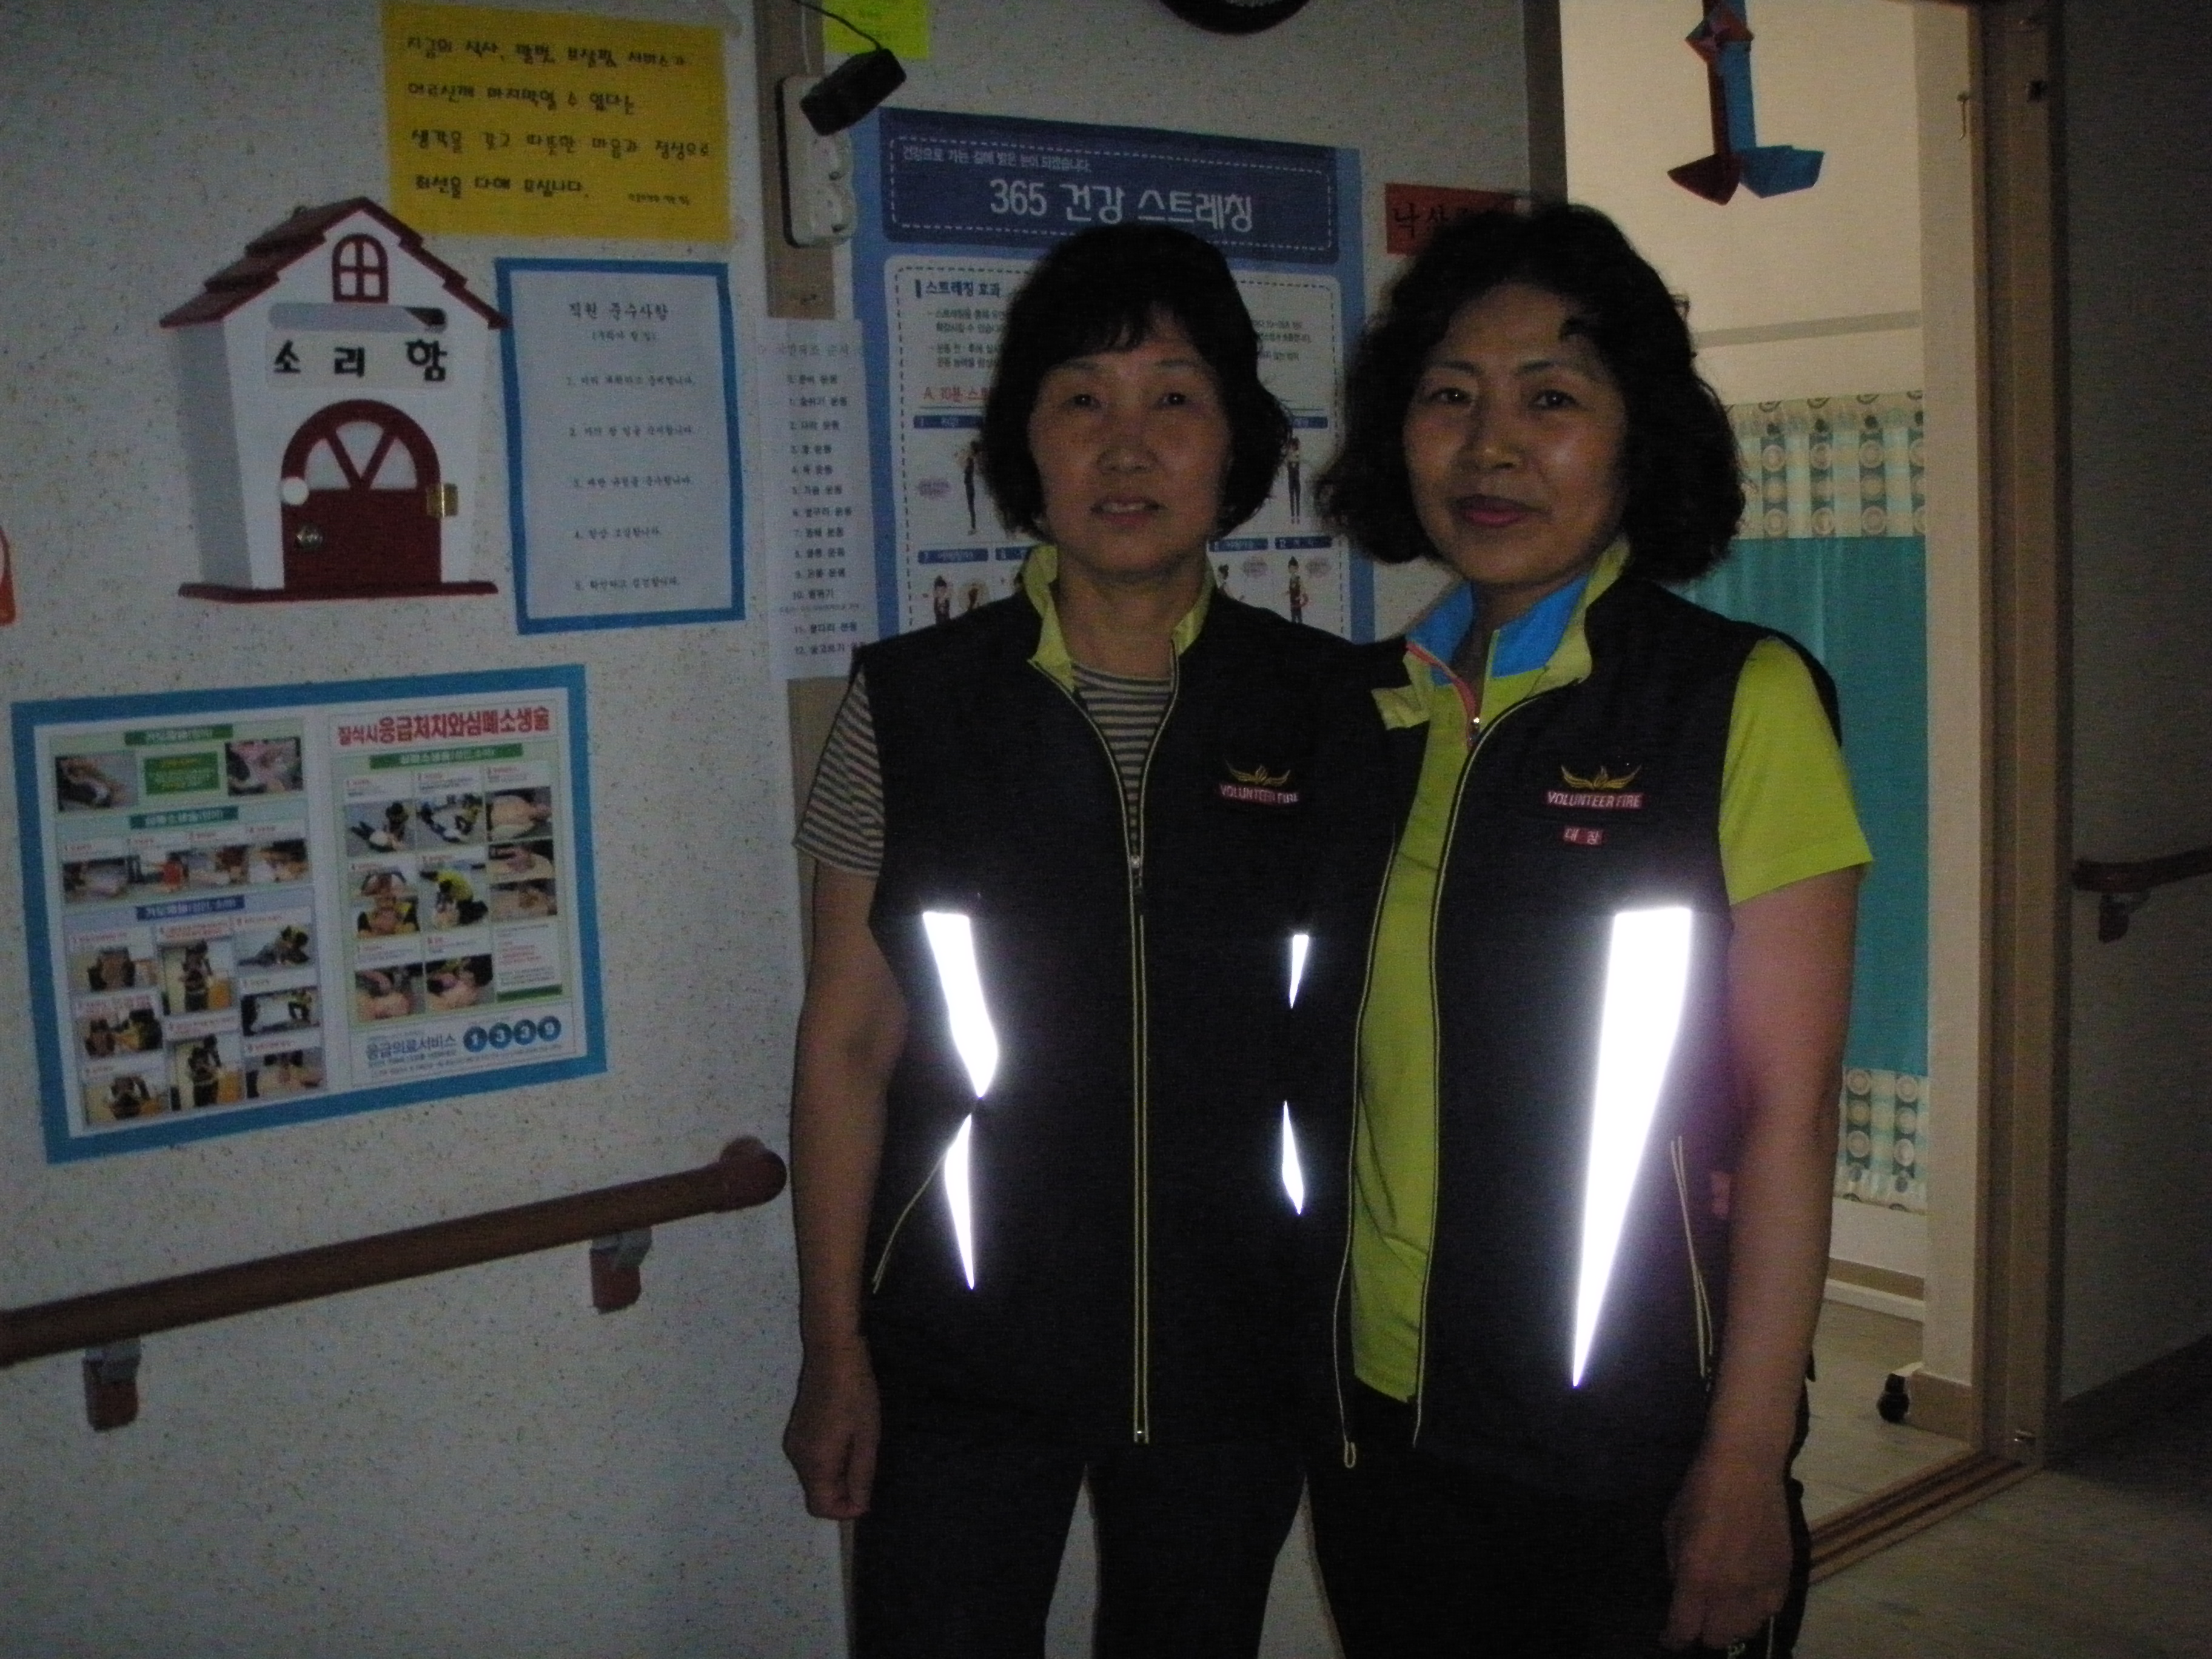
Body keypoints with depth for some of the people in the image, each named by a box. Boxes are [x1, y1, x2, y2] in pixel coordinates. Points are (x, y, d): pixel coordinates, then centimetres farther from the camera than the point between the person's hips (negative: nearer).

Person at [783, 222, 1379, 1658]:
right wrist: (833, 1351, -2)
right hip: (966, 1360, -1)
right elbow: (849, 1041, -2)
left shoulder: (1329, 709, -2)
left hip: (1235, 1360, 2)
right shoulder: (913, 705, -4)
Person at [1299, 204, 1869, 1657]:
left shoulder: (1741, 699, -9)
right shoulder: (1381, 708, 5)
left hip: (1630, 1443, -4)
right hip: (1380, 1418, 5)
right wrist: (1310, 1374, 6)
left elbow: (1788, 1108, -12)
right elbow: (1354, 1068, 10)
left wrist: (1745, 1463, -14)